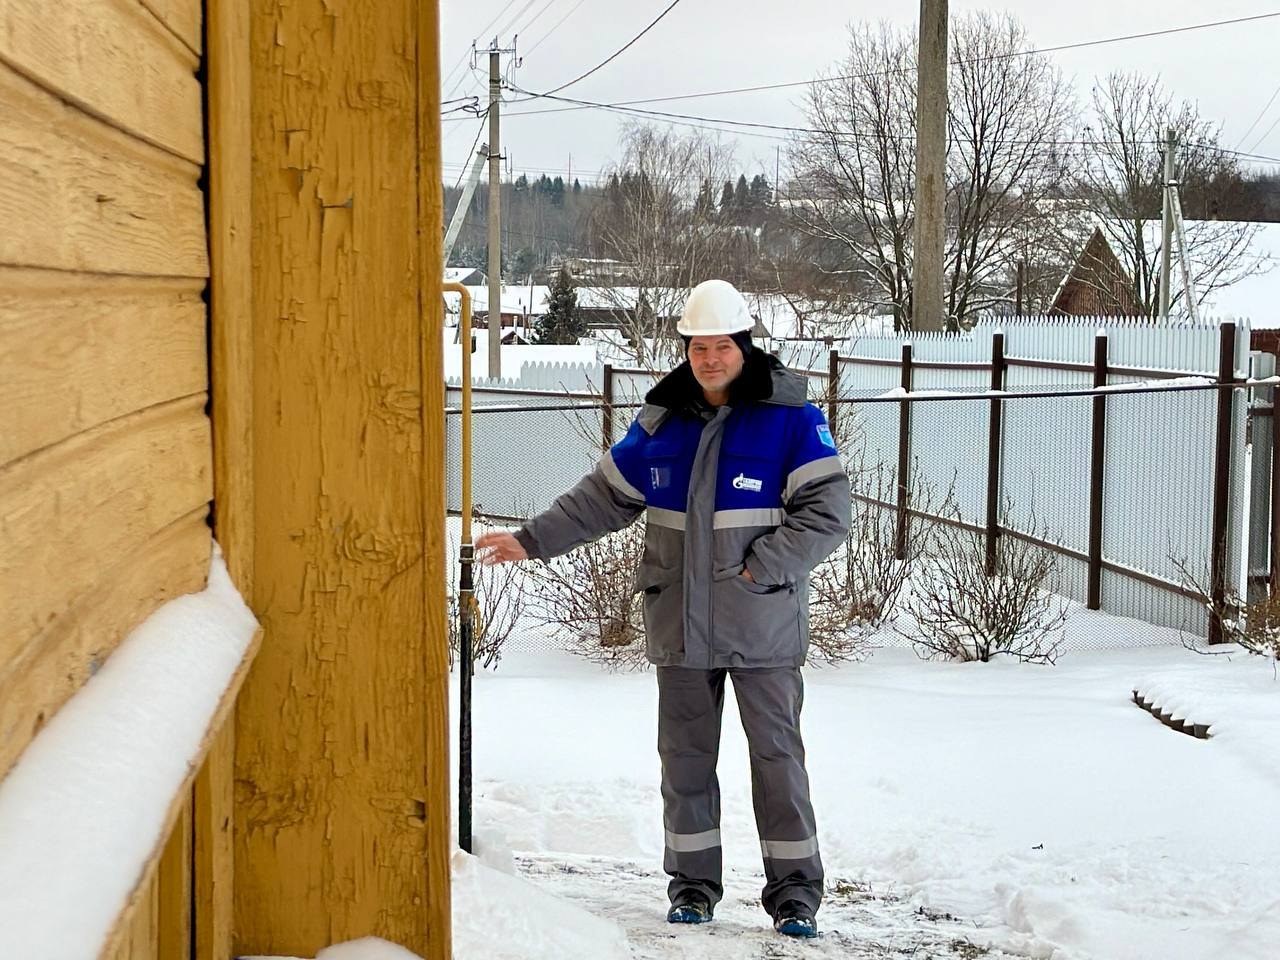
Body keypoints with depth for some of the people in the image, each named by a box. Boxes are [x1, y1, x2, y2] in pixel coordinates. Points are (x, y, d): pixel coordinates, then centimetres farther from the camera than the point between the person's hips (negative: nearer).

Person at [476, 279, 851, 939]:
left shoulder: (790, 418, -6)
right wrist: (531, 541, 9)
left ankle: (794, 892, 8)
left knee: (777, 754, 1)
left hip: (763, 625, -4)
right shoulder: (661, 421, 7)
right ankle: (692, 883, 21)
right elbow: (603, 498, 14)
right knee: (685, 756, 9)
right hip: (680, 624, 4)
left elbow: (827, 512, -10)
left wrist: (760, 568, -16)